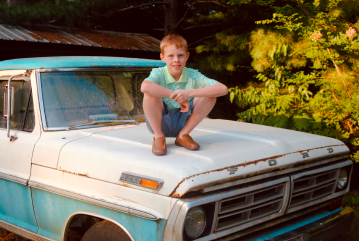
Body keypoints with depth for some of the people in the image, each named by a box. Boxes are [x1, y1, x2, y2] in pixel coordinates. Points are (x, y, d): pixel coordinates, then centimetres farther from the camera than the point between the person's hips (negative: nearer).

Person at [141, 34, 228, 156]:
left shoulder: (192, 75, -9)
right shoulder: (159, 74, -14)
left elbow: (223, 89, -23)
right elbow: (144, 86, -40)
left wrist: (189, 93, -32)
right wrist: (176, 96, -36)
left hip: (183, 123, 3)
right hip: (160, 122, -2)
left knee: (210, 95, -16)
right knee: (151, 93, -31)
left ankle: (183, 135, -1)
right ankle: (158, 136, -9)